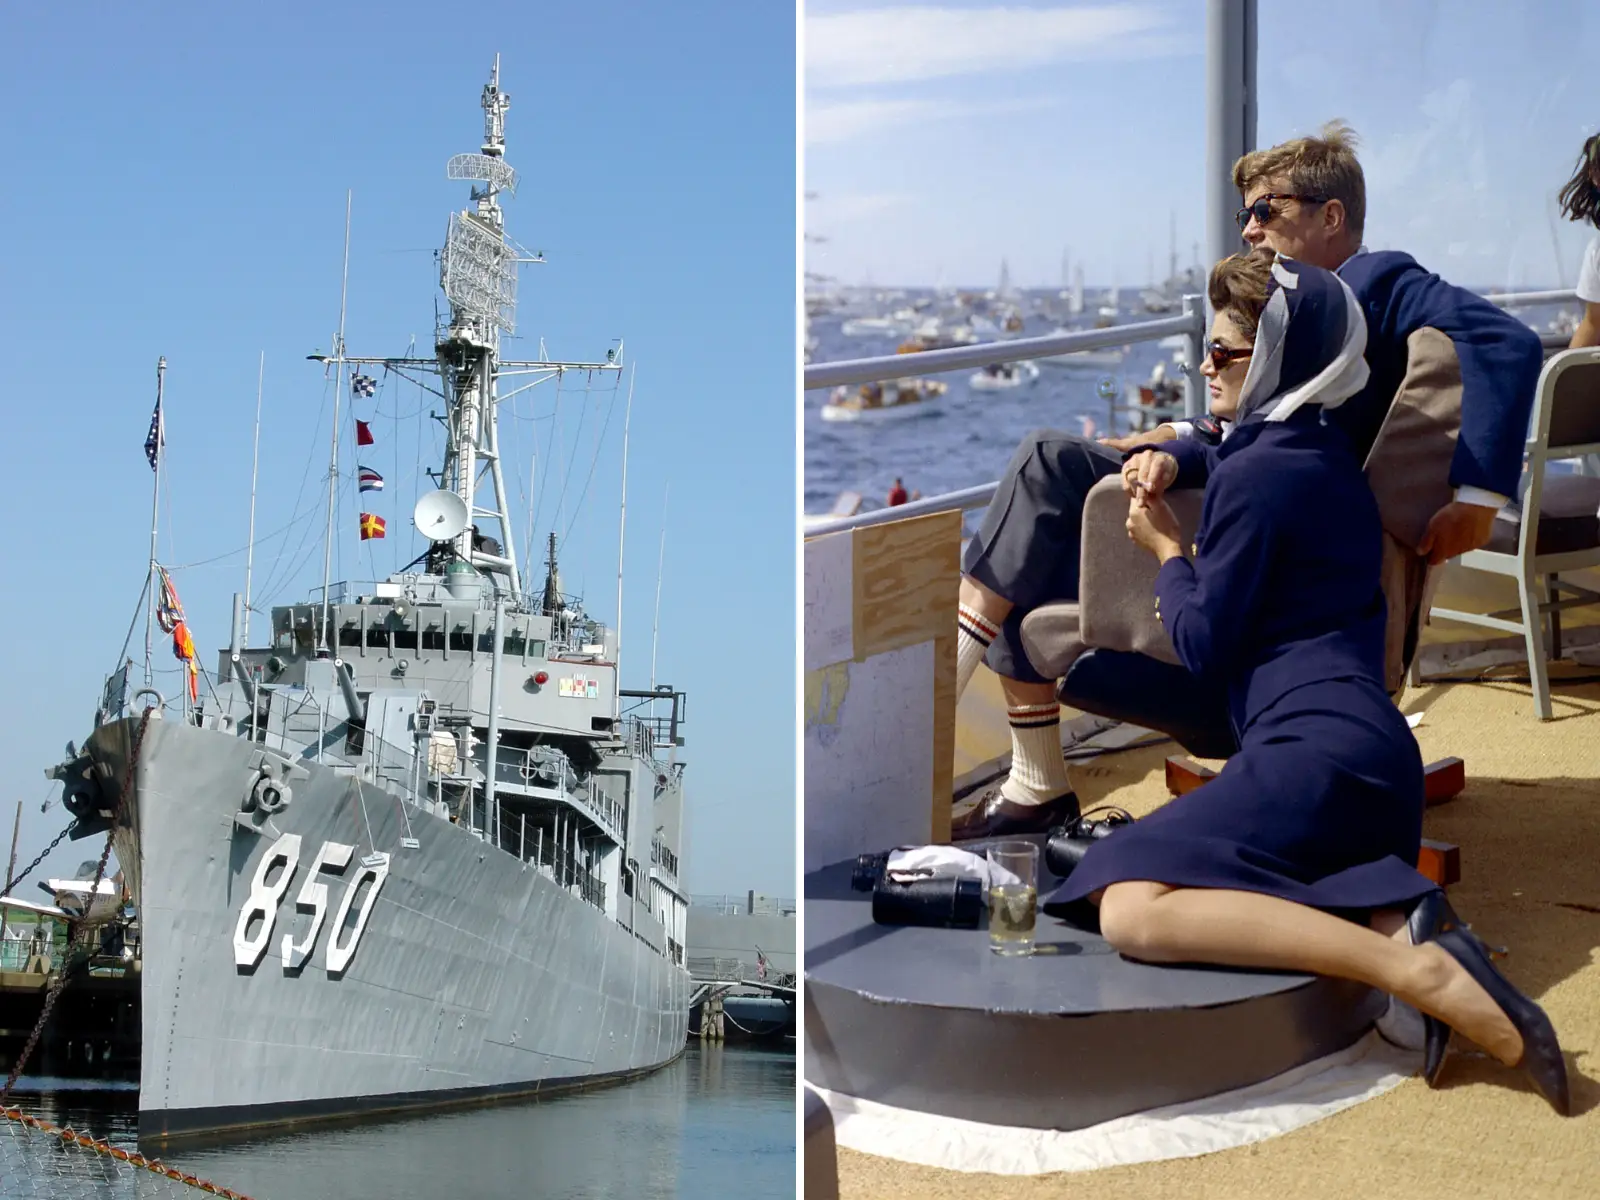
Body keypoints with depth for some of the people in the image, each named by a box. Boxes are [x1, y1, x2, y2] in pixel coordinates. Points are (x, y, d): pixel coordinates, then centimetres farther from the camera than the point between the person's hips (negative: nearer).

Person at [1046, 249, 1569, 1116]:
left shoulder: (1257, 475, -7)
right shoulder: (1321, 449, 21)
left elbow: (1204, 644, -5)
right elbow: (1217, 453, 45)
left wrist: (1165, 549, 10)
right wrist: (1171, 460, 24)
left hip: (1317, 745, -10)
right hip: (1379, 746, 10)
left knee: (1130, 908, -24)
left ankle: (1420, 971, -32)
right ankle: (1403, 922, -15)